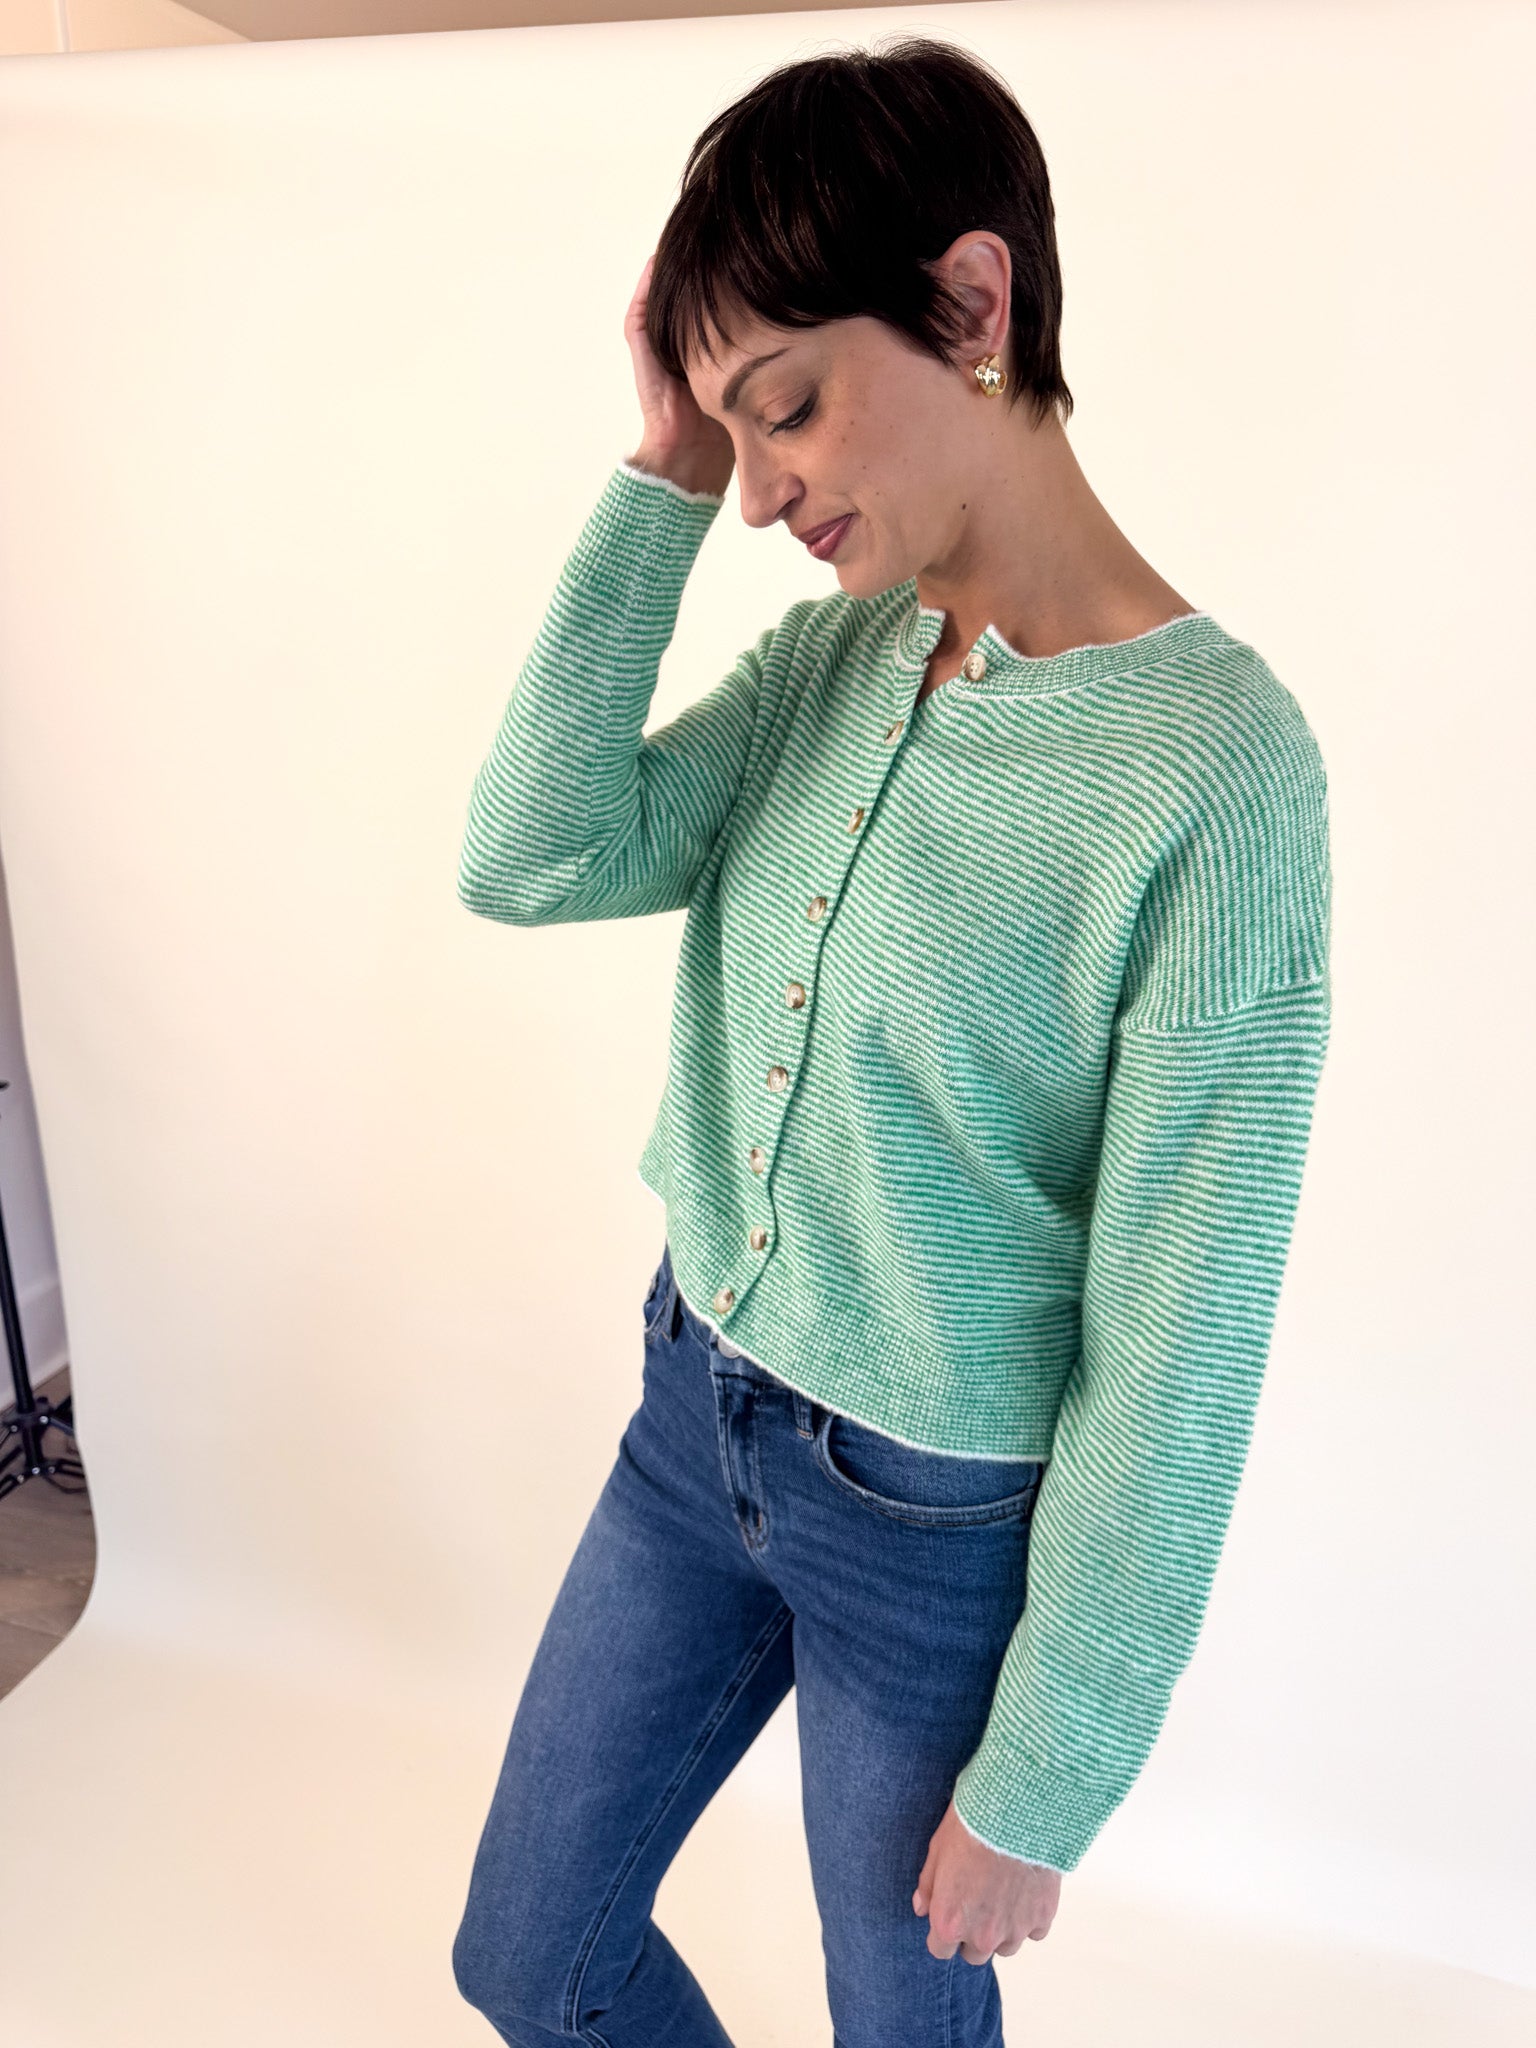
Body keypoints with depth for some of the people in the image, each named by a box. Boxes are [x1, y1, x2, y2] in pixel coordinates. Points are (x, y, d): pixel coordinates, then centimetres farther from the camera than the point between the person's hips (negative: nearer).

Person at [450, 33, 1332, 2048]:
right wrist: (655, 482, -14)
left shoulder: (1214, 769, -24)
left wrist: (1039, 1784, -11)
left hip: (941, 1525, -5)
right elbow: (536, 860, -12)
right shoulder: (831, 654, -3)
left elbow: (1173, 1348, -21)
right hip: (695, 1415, 6)